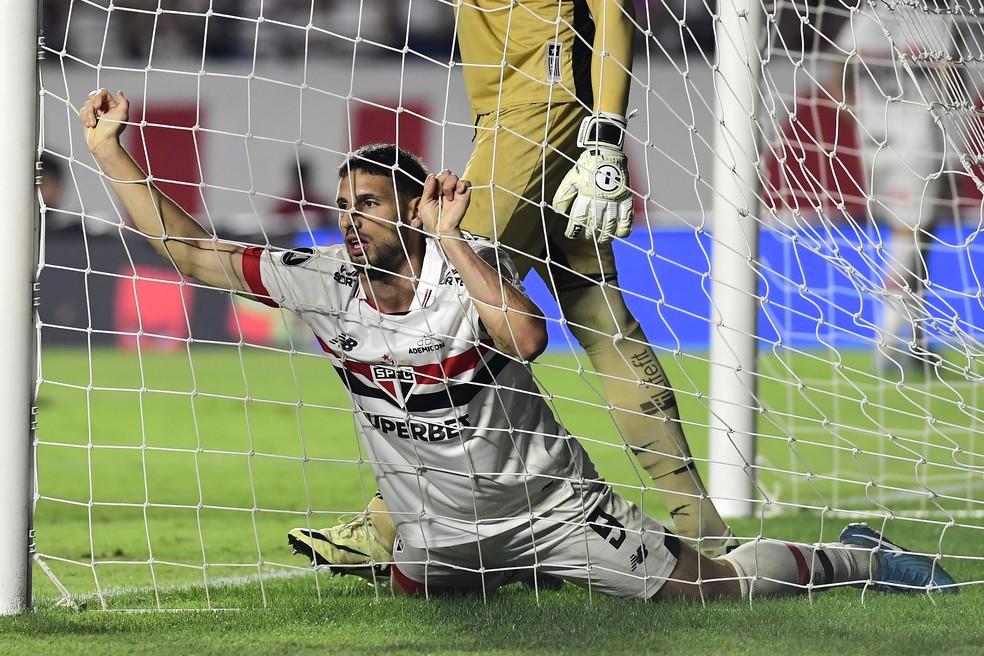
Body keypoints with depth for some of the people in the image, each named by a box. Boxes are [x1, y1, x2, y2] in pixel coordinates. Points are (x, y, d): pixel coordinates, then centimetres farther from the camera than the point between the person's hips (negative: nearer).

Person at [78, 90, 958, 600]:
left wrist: (450, 239, -39)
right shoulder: (324, 283, -11)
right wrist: (110, 151, -16)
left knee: (715, 584, -4)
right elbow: (191, 251, -10)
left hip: (546, 504, -5)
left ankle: (858, 557, 22)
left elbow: (527, 338, -43)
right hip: (438, 532, 5)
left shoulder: (471, 267, -21)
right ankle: (515, 576, 49)